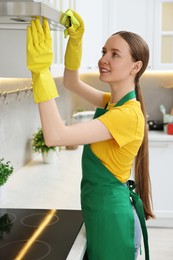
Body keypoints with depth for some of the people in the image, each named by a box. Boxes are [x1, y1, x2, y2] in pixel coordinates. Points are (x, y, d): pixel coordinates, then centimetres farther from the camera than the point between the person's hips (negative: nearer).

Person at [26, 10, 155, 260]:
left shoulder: (128, 114, -25)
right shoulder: (112, 102, 4)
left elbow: (56, 135, -32)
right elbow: (72, 83, 14)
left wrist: (41, 69, -32)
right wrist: (75, 40, -2)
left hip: (111, 214, -9)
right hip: (103, 210, 9)